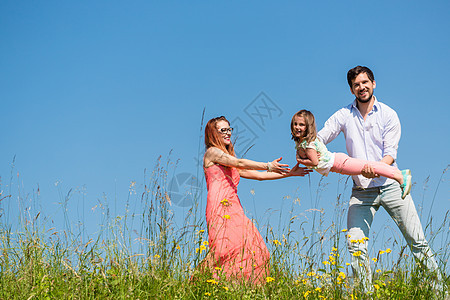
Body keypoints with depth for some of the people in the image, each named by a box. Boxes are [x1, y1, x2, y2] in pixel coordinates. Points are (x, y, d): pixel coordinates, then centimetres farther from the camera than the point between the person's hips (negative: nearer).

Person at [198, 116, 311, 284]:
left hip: (234, 209, 8)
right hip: (220, 207, -8)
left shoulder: (229, 160, 30)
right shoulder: (212, 152, 7)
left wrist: (289, 173, 20)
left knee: (254, 250, -7)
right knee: (229, 245, -26)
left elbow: (258, 175, 26)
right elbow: (239, 163, -9)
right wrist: (268, 166, -20)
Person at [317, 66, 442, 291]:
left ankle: (439, 282, 11)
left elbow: (390, 153, -6)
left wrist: (375, 168, -27)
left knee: (416, 239, -1)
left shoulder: (388, 115, 2)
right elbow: (318, 138, 0)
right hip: (361, 191, 1)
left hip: (390, 185, -1)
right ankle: (366, 293, 0)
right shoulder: (344, 115, 5)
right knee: (356, 245, -10)